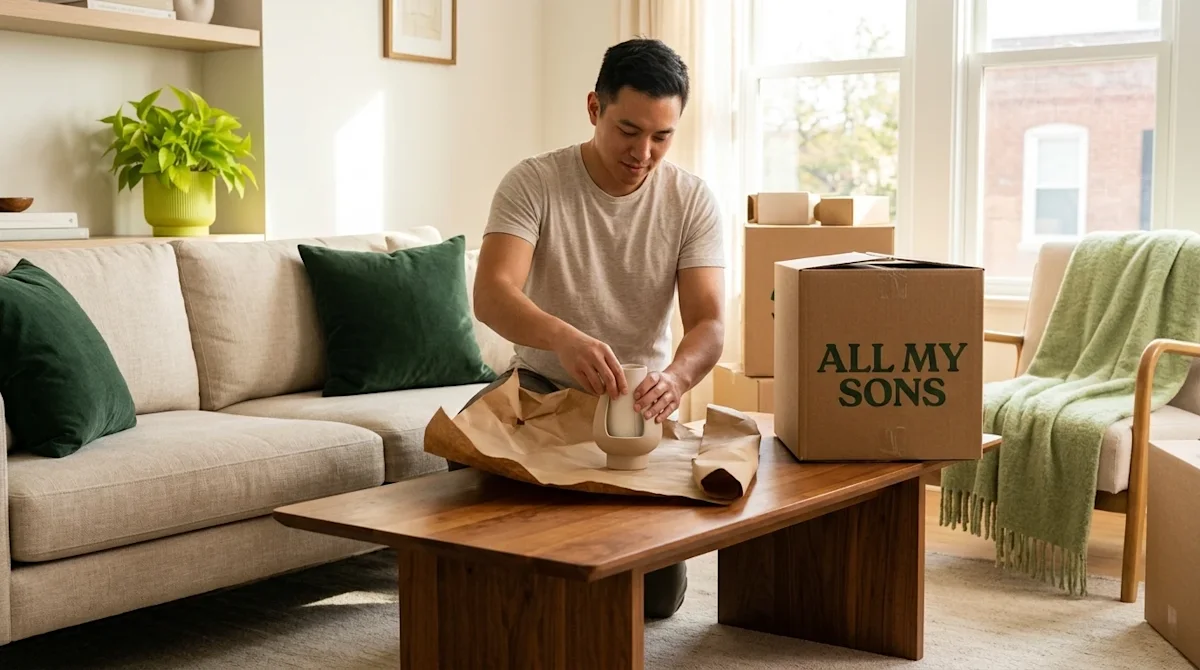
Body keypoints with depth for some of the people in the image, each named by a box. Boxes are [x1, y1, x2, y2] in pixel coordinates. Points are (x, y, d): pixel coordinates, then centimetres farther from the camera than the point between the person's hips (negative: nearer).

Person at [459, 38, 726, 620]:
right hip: (542, 381, -1)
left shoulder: (693, 200, -8)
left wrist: (676, 376, -42)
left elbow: (708, 322, -17)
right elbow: (491, 295, -29)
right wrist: (563, 337, -50)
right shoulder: (533, 182, -14)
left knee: (658, 594, -7)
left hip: (638, 393, 1)